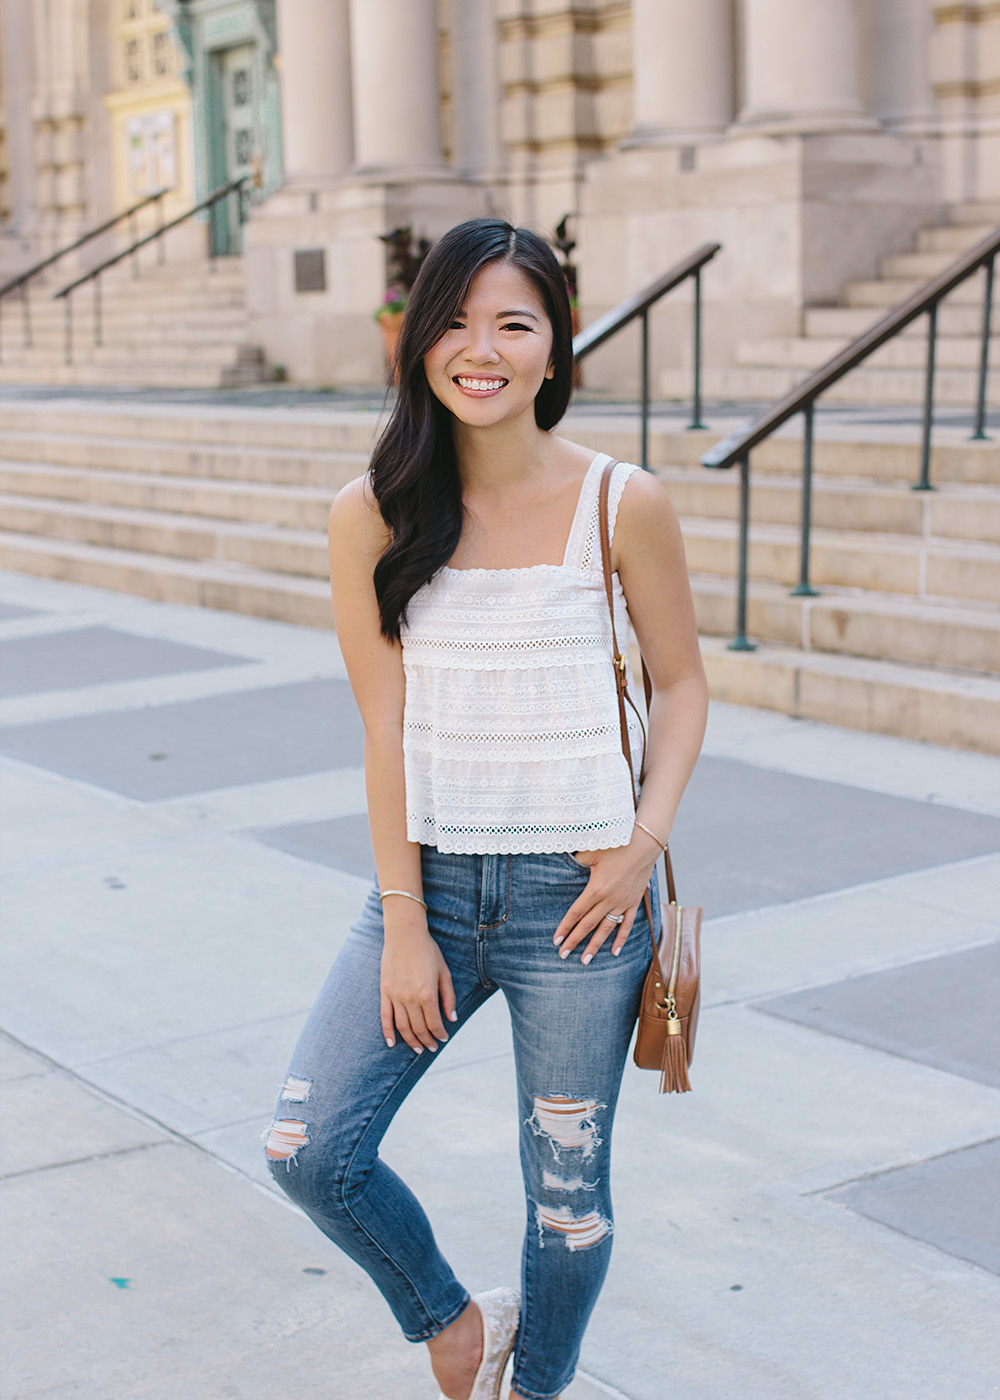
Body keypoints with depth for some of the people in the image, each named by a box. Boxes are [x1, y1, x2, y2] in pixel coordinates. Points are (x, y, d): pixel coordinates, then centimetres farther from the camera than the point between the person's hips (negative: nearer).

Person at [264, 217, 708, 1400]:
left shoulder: (622, 506, -7)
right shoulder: (371, 516, -3)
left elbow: (681, 683, 4)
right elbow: (385, 725, -4)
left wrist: (646, 843, -10)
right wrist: (402, 923, -5)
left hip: (576, 890, -2)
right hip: (430, 874, 2)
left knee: (567, 1188, 10)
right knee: (309, 1150, -4)